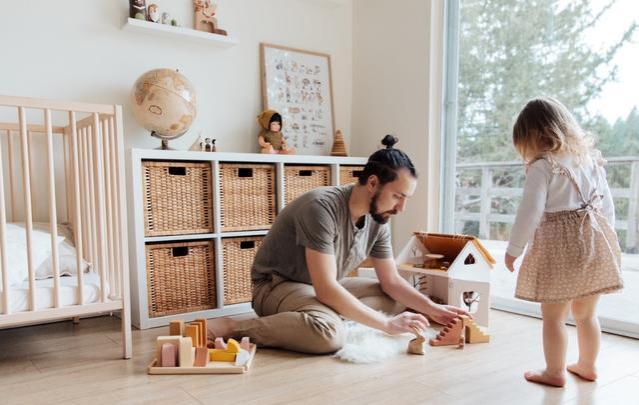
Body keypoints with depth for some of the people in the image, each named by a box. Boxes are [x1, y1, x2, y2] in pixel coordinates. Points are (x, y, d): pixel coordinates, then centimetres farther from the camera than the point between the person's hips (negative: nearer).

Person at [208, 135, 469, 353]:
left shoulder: (378, 220, -6)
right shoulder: (322, 207, -29)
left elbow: (391, 281, 4)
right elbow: (326, 290, -32)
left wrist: (433, 309, -10)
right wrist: (387, 324, -28)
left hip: (325, 288, 8)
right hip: (277, 285, -8)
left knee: (398, 300, 2)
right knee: (330, 333, -37)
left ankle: (320, 314, -9)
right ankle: (232, 328, -21)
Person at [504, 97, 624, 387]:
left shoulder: (543, 167, -12)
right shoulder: (591, 159, 9)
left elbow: (530, 212, -16)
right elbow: (607, 206, 14)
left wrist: (513, 249, -7)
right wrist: (604, 241, 23)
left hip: (559, 247, -7)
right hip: (597, 241, 7)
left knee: (553, 317, 9)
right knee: (587, 314, 21)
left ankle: (555, 372, 20)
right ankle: (587, 366, 36)